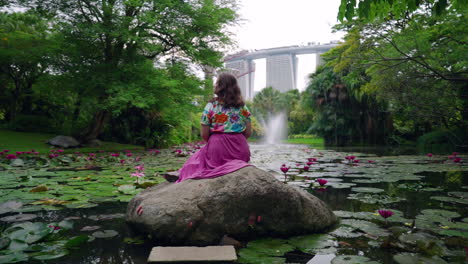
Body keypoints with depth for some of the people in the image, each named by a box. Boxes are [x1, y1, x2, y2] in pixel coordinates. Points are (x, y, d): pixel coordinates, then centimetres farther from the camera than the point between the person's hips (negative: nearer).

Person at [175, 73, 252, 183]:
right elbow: (248, 133, 4)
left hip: (217, 148, -3)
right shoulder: (243, 107, 5)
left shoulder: (211, 106, -4)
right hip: (240, 150, 3)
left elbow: (204, 135, -4)